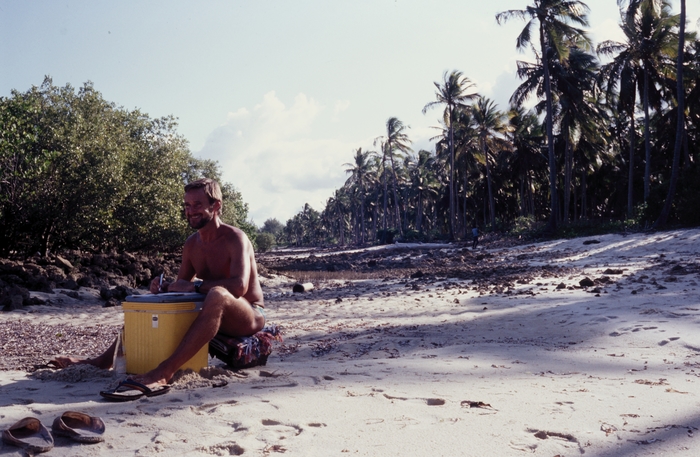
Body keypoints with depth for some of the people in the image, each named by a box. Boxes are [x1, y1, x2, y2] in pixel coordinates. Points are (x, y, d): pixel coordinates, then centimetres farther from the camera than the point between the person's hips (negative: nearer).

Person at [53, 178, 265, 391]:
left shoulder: (235, 238, -15)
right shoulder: (191, 244, 7)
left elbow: (239, 286, -31)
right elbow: (181, 286, 14)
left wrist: (195, 286, -25)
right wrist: (164, 287, -9)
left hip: (250, 317, -8)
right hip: (211, 315, 8)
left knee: (217, 294, -40)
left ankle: (165, 370, -43)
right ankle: (104, 360, 4)